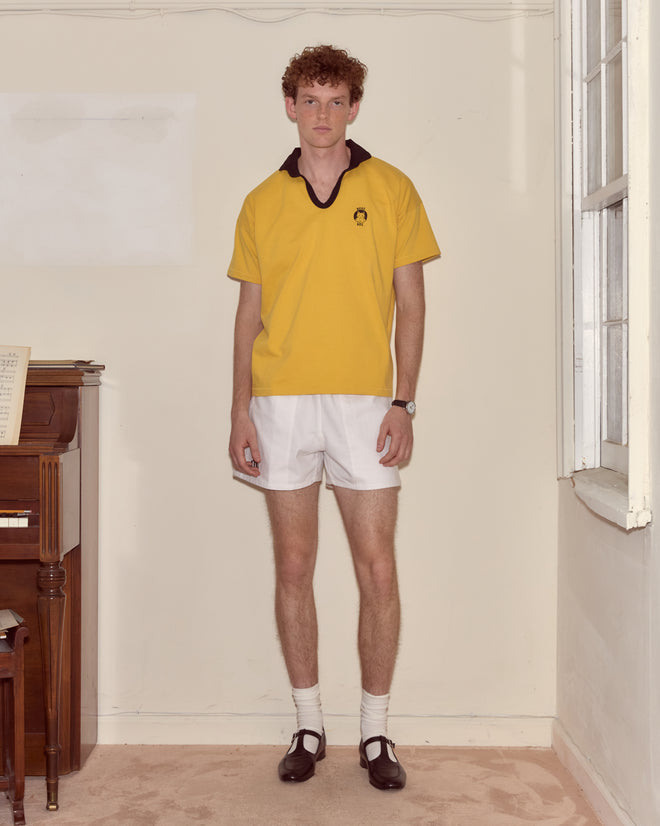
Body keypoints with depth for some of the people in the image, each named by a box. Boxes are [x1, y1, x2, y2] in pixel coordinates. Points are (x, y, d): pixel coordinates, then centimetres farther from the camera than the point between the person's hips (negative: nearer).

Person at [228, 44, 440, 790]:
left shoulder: (391, 191, 5)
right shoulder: (262, 203, 9)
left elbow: (410, 303, 3)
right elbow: (249, 313, 10)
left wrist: (404, 403, -6)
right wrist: (240, 412, 3)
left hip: (364, 403, -1)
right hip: (280, 403, 2)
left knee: (377, 568, -1)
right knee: (293, 567, 7)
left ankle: (375, 731, 14)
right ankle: (308, 726, 20)